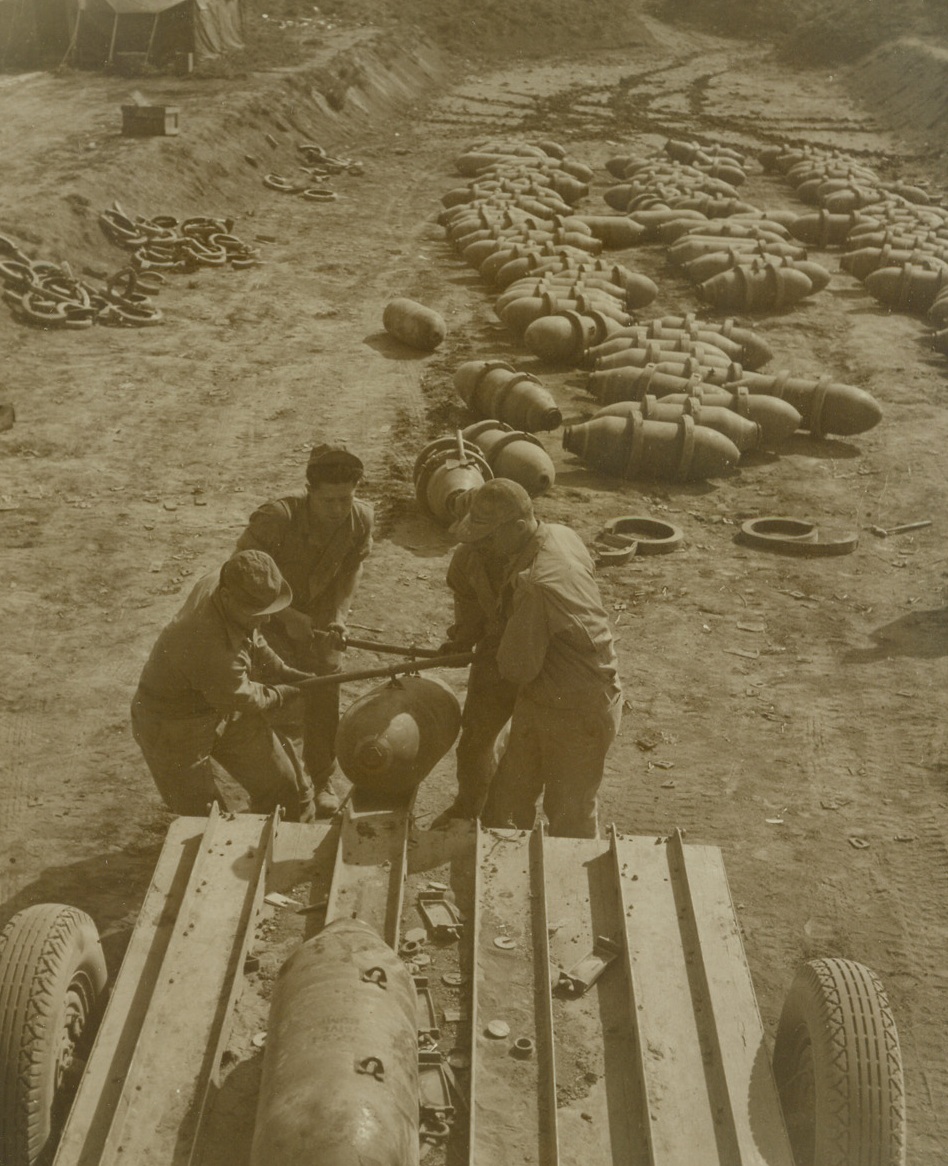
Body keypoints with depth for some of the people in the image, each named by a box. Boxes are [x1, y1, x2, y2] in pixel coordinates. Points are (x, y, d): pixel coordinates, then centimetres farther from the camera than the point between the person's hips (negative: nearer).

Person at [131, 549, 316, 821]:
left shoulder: (221, 582, -16)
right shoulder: (211, 648, -40)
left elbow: (252, 642, 5)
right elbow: (242, 700, -20)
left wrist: (285, 673, -5)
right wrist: (284, 694, -3)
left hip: (222, 707, 8)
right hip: (173, 727, -8)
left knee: (288, 788, 7)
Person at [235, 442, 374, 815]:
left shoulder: (362, 518, -21)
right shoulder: (276, 518, -35)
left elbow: (353, 567, -3)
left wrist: (339, 615, -17)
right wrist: (287, 616, -31)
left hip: (318, 618, 4)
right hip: (270, 616, -4)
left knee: (324, 699, 8)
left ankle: (321, 781, 33)